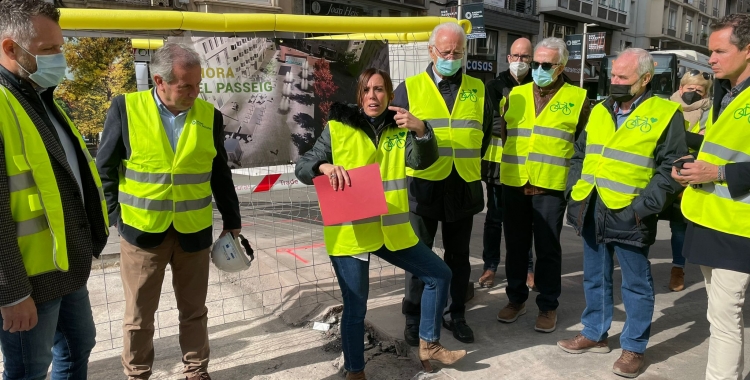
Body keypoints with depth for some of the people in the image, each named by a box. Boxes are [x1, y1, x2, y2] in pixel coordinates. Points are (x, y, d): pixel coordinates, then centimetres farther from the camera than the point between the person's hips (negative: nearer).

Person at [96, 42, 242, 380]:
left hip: (194, 232, 2)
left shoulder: (209, 114, 0)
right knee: (138, 316, 13)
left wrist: (232, 221, 9)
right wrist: (115, 217, -3)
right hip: (141, 231, -1)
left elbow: (220, 175, 7)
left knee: (193, 311, 15)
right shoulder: (126, 108, -7)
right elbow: (105, 169, 1)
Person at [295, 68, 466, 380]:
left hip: (391, 230, 4)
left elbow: (423, 160, -10)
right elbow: (302, 167, -4)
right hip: (349, 232, -4)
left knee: (440, 274, 9)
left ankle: (428, 344, 27)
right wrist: (324, 166, -25)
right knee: (355, 308, 3)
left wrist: (420, 129, -28)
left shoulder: (399, 127, 7)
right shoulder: (338, 128, -3)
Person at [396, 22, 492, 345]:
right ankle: (414, 318, 23)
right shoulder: (409, 89, 0)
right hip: (423, 186, -2)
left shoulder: (477, 89, 7)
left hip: (464, 188, 2)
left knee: (458, 256, 13)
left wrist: (473, 163, 10)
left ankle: (457, 315, 28)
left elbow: (486, 132, 16)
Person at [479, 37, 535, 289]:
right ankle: (490, 266, 19)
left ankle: (526, 267, 22)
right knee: (495, 217, 8)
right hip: (499, 161, -1)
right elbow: (493, 122, -8)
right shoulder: (495, 86, 2)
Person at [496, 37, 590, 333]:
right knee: (515, 244, 11)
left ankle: (548, 306, 20)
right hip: (514, 183, 3)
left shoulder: (577, 98, 1)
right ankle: (516, 298, 26)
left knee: (548, 247, 5)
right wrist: (502, 166, 8)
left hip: (550, 185, -3)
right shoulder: (516, 94, 9)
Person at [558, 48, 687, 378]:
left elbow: (670, 168, -8)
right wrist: (574, 191, 6)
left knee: (636, 284, 8)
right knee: (595, 278, 16)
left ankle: (634, 347, 22)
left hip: (628, 215, -5)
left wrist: (643, 207, -16)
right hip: (591, 211, 6)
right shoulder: (599, 111, 12)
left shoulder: (665, 114, -5)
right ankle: (594, 334, 32)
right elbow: (579, 155, 18)